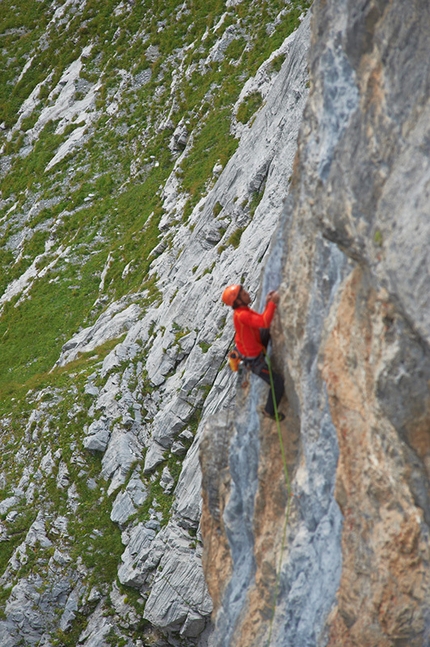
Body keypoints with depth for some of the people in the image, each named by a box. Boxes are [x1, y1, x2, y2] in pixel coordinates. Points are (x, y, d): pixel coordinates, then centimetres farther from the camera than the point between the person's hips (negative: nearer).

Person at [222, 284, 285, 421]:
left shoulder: (244, 310, -6)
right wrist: (272, 303, -39)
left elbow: (263, 320, 3)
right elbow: (264, 322, -46)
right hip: (254, 361, -9)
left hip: (254, 347, 9)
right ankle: (270, 411, 22)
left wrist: (268, 303, -9)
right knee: (278, 382, 1)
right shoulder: (241, 315, -36)